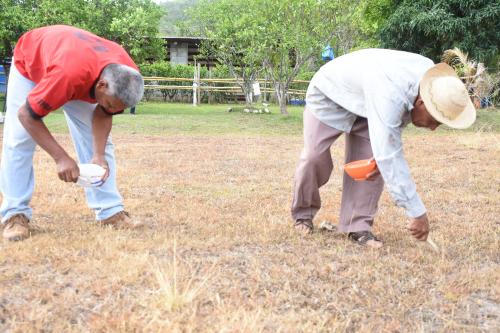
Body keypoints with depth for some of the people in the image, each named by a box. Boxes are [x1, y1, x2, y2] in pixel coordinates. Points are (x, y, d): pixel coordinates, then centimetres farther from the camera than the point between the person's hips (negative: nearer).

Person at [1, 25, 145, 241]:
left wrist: (98, 155, -27)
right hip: (30, 62, -4)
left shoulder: (127, 75, -31)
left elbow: (103, 113, -13)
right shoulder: (67, 75, -49)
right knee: (18, 140, -15)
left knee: (100, 142, -4)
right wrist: (61, 157, -37)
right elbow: (26, 114, -35)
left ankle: (110, 211, -1)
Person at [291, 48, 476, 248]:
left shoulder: (431, 76, -20)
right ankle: (303, 213, 17)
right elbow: (389, 158, -46)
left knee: (370, 161, -11)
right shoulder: (389, 96, -45)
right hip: (328, 95, -6)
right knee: (315, 156, -9)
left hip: (363, 102, 6)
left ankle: (358, 226, -4)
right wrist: (417, 213, -44)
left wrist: (382, 156, -17)